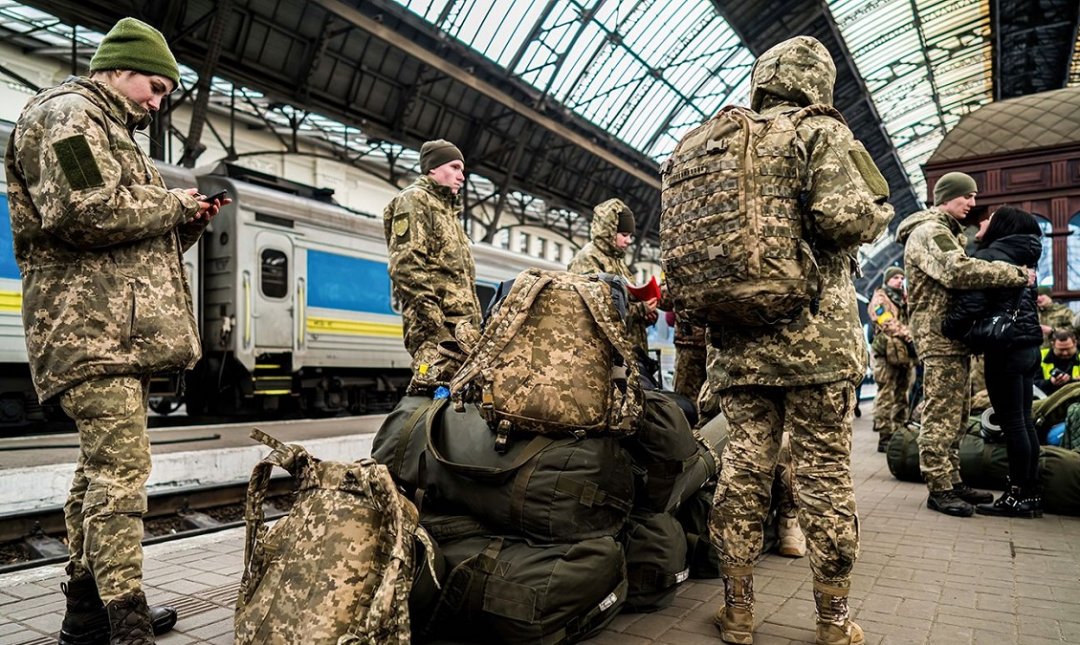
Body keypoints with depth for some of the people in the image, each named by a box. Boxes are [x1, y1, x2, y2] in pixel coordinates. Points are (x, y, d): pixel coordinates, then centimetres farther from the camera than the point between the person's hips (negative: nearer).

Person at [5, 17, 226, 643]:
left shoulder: (114, 131, 27)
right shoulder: (68, 113, -3)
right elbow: (84, 213, -21)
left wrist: (187, 223, 11)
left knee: (103, 464, 12)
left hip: (123, 333, 10)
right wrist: (171, 204, -8)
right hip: (93, 328, -10)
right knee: (122, 466, -13)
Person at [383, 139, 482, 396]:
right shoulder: (414, 200, 1)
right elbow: (405, 266, -14)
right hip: (439, 329, -10)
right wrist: (434, 318, -20)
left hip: (460, 328, 10)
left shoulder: (446, 208, 29)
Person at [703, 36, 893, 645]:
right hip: (814, 338, -4)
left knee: (743, 469, 8)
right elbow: (844, 217, -17)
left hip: (738, 340, 5)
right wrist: (880, 211, 5)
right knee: (825, 476, 4)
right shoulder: (821, 132, 0)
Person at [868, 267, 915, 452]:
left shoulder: (905, 300, 24)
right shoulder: (879, 299, -1)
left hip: (906, 353, 8)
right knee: (886, 396, -10)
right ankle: (885, 437, -11)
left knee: (902, 396, 11)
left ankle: (899, 434, 19)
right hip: (888, 353, -8)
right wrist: (908, 337, -20)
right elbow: (888, 324, -13)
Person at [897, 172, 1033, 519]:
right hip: (939, 334, -11)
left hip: (954, 335, 11)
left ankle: (952, 480, 20)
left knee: (955, 414, 13)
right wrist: (1017, 274, -18)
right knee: (941, 415, -9)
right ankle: (939, 489, -5)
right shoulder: (929, 232, -10)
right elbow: (959, 271, -24)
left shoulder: (948, 233, 25)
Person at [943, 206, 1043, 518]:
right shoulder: (1021, 257, 16)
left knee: (1011, 422, -3)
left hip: (1007, 348, -9)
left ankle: (1017, 497, 3)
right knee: (1024, 420, 12)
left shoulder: (987, 256, -11)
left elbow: (970, 303, -20)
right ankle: (1030, 493, 18)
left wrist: (947, 330, -5)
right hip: (1028, 345, 9)